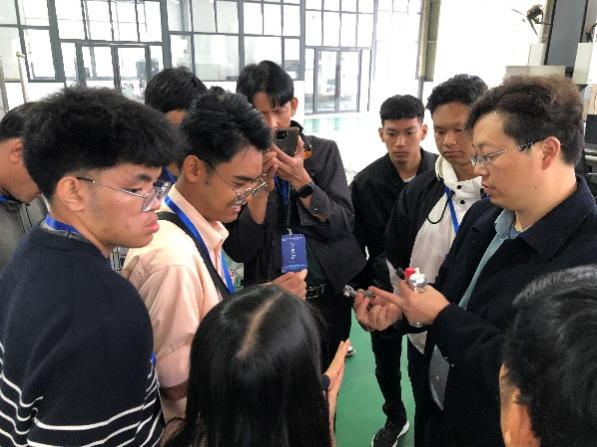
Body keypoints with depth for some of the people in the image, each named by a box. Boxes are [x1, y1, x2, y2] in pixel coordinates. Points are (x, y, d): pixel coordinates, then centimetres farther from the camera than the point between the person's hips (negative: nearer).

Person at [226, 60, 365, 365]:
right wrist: (261, 186, -23)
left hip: (328, 297, 2)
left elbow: (344, 226, -9)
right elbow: (238, 250, -12)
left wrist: (301, 180, -22)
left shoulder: (323, 151, -4)